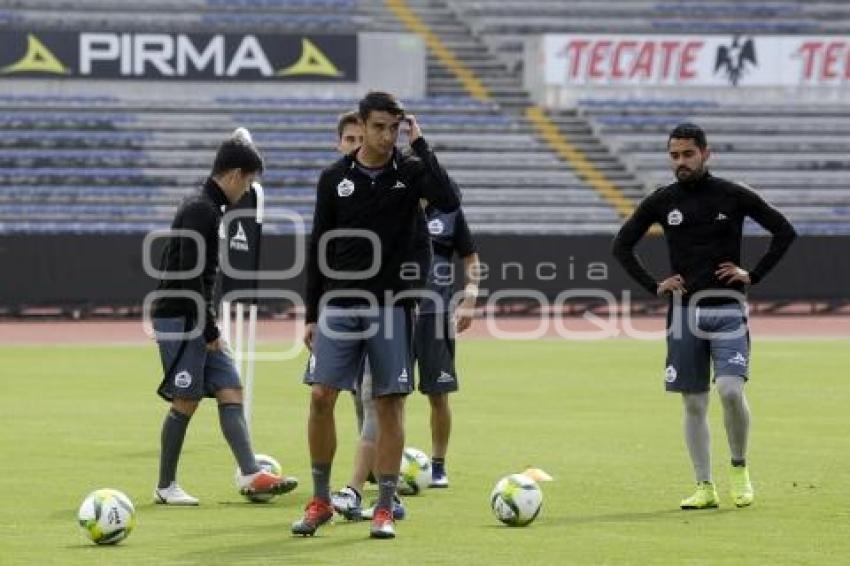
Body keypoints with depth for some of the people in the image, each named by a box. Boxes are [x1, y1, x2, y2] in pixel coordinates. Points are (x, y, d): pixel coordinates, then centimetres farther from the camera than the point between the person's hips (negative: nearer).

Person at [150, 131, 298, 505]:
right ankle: (165, 486, 5)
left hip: (198, 319, 10)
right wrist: (209, 330, -18)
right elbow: (189, 275, -22)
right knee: (186, 402, -5)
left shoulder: (208, 207, 14)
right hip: (179, 318, -10)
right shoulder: (201, 211, -16)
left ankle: (250, 475, -5)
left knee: (231, 391, 2)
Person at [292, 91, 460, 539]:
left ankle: (384, 508, 6)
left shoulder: (411, 171, 0)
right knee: (321, 397, -7)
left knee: (390, 403, -1)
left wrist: (421, 146, -17)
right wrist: (311, 314, 6)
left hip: (391, 307, -1)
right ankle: (320, 501, 7)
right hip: (339, 305, 1)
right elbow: (319, 248, 8)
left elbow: (449, 201, -21)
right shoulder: (335, 178, 4)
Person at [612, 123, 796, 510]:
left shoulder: (733, 196, -1)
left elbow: (784, 231, 5)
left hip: (727, 307, -2)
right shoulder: (662, 202, 4)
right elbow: (622, 245, 13)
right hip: (685, 308, 2)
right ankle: (705, 488, 9)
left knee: (731, 390, -18)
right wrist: (653, 286, 3)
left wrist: (753, 275, -2)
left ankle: (740, 470, 3)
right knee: (694, 404, 3)